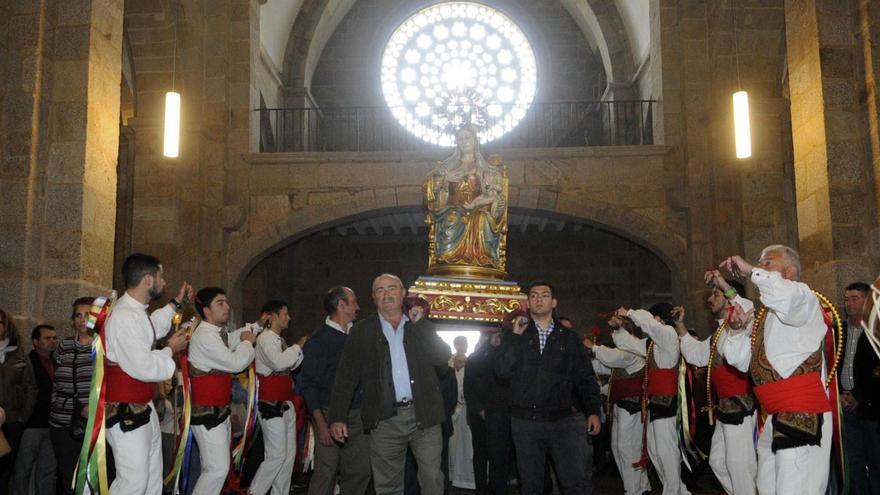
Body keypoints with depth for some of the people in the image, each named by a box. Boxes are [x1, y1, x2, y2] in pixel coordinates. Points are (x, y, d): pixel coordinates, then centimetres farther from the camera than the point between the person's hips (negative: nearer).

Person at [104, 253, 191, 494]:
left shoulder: (135, 311, 7)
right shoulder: (125, 317, -25)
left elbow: (152, 328, 31)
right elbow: (144, 368, -27)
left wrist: (177, 303, 28)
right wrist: (170, 349, -10)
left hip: (143, 408, 11)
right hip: (126, 413, -10)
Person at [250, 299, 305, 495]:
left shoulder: (278, 340, 15)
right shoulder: (265, 339, -12)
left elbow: (292, 365, 19)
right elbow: (279, 363, -27)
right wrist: (298, 346, -14)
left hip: (286, 404, 9)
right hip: (271, 405, -9)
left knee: (289, 454, 11)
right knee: (276, 456, -8)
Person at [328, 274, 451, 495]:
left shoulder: (422, 326, 11)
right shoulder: (361, 332, 7)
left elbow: (444, 358, 0)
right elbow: (346, 376, 2)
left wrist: (419, 323, -3)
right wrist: (338, 418, -7)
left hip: (424, 416, 1)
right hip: (385, 419, 0)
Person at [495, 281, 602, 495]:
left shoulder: (569, 338, 8)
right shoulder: (515, 336, 6)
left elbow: (585, 378, 7)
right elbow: (502, 371, -7)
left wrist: (593, 411, -4)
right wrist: (515, 337, -11)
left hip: (562, 421, 0)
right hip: (525, 421, 1)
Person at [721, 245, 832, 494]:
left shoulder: (804, 299, -5)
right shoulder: (764, 316, 20)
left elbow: (785, 296, -33)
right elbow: (739, 360, 23)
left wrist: (751, 271, -19)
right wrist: (738, 328, 6)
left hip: (803, 417, -10)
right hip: (775, 418, 10)